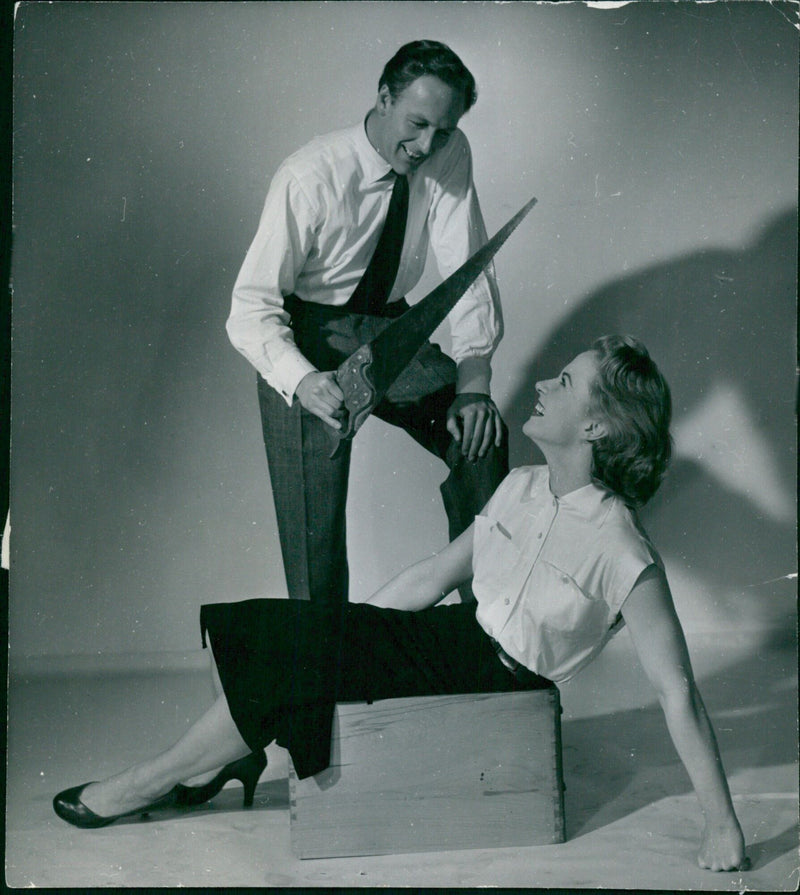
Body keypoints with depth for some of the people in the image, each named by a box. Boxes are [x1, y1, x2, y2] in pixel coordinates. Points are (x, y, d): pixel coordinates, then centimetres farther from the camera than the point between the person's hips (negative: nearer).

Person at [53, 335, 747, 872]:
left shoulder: (620, 550, -22)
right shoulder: (522, 488, 0)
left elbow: (677, 689, -20)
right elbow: (434, 577, 9)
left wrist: (723, 825, -18)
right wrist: (348, 629, 7)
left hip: (495, 677, -7)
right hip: (454, 636, 7)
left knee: (293, 660, -13)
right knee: (294, 637, -9)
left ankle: (147, 785, 5)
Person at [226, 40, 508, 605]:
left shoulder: (450, 156, -13)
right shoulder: (310, 178, -26)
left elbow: (468, 272, -12)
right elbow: (252, 308, -27)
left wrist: (473, 382, -26)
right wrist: (305, 382, -46)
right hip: (308, 337, -4)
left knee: (482, 432, -14)